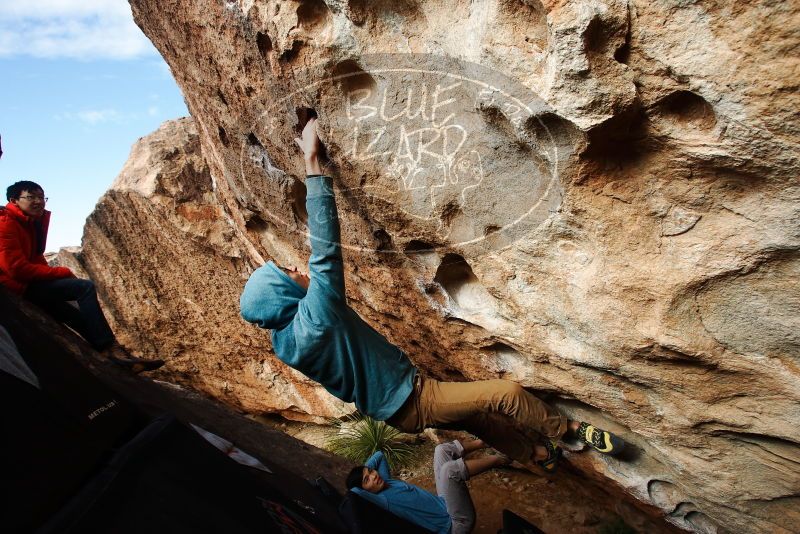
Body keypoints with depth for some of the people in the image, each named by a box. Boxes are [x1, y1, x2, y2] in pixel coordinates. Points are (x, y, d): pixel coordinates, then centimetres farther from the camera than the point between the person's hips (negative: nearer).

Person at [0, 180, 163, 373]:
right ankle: (111, 349, -25)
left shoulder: (32, 224, 15)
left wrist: (56, 274, 0)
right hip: (16, 288, -10)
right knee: (84, 287, -21)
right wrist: (62, 272, -17)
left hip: (31, 284, 10)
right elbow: (16, 268, -23)